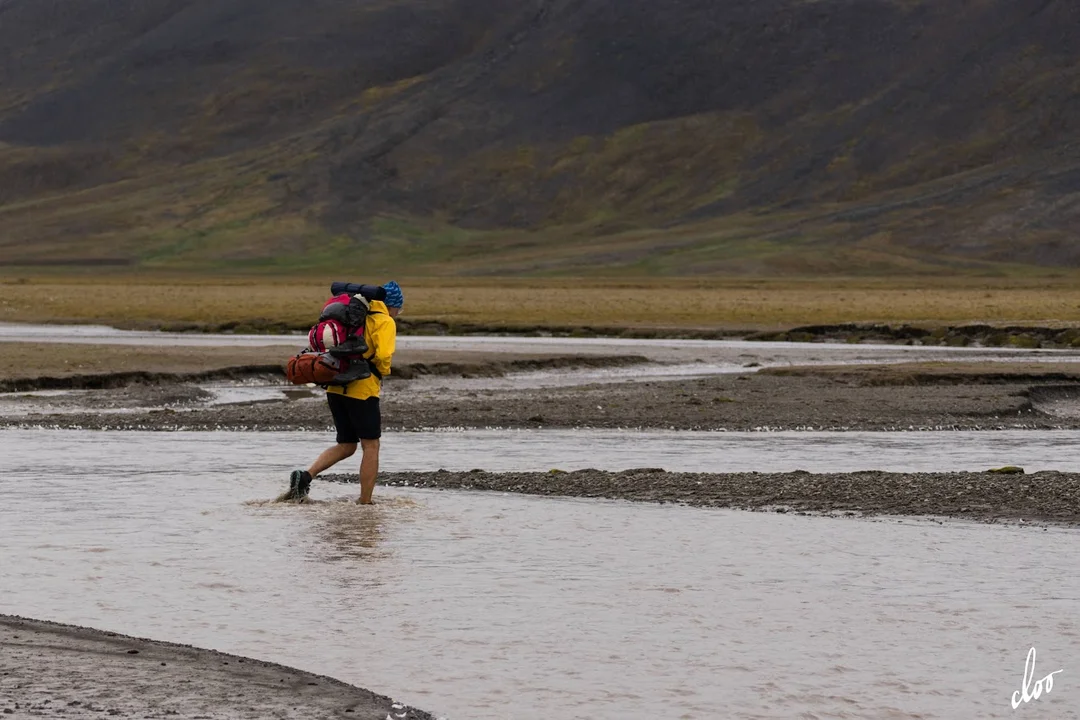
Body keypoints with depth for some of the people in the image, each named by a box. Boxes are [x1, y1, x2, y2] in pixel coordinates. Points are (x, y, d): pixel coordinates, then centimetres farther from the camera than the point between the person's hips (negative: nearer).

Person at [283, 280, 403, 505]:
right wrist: (383, 372, 1)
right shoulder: (385, 322, -4)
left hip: (336, 387, 7)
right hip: (362, 389, -7)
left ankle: (305, 475, -3)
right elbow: (383, 355, -19)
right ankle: (365, 502, 3)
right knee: (371, 447, 4)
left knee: (346, 446, 16)